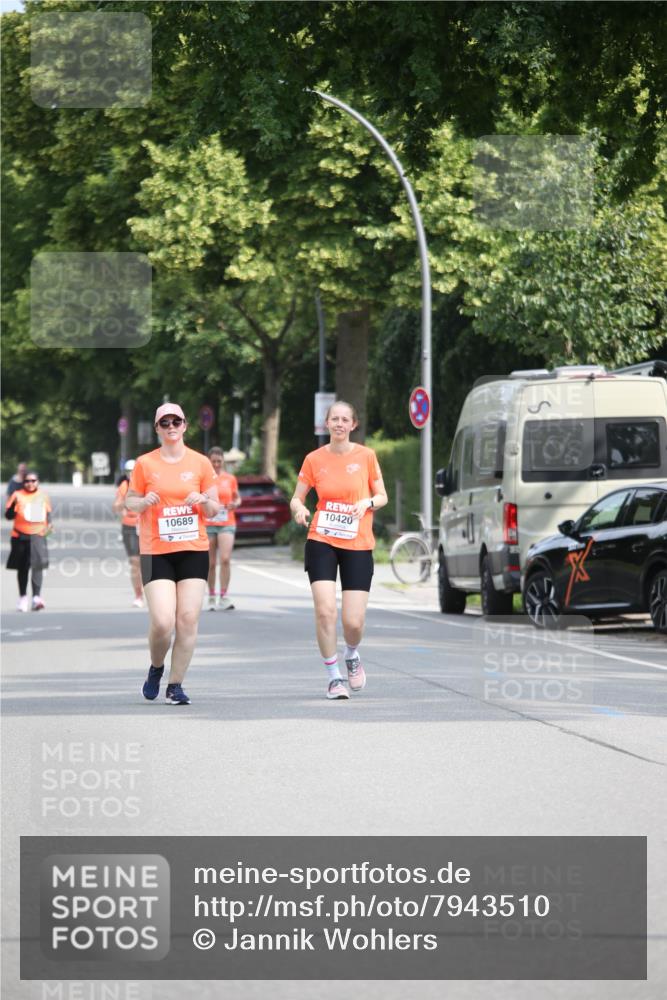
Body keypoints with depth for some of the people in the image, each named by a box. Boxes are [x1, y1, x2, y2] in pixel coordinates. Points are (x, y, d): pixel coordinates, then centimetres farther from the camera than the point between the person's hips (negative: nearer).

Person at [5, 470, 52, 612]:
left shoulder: (43, 496, 7)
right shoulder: (17, 495, -1)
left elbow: (48, 513, 19)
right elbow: (8, 515, -4)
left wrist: (49, 524, 2)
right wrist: (13, 504, -21)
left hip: (38, 536, 0)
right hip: (20, 536, 0)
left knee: (37, 565, -15)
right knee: (22, 568, 9)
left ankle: (37, 597, -19)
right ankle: (23, 597, 24)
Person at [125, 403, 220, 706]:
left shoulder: (200, 463, 5)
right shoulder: (145, 464, 3)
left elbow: (214, 510, 10)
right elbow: (129, 501, 10)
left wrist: (203, 501, -12)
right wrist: (144, 502, -12)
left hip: (194, 550, 2)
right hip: (156, 552, -2)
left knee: (188, 619, -5)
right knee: (162, 621, -12)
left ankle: (176, 685, 7)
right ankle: (156, 668, 18)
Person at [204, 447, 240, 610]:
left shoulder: (230, 479, 6)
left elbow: (237, 498, 16)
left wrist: (235, 504, -5)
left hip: (227, 524, 0)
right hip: (207, 525, 0)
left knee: (225, 559, -14)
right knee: (211, 563, 4)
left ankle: (223, 597, -10)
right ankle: (211, 597, 15)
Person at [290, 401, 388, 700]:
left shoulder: (366, 456, 0)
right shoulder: (314, 459, 2)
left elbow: (382, 497, 7)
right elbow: (296, 498, 7)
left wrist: (367, 502, -15)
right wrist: (299, 509, -16)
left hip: (358, 545, 0)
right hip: (321, 542, 0)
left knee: (354, 621, -6)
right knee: (325, 610, -16)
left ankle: (352, 656, 29)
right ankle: (333, 677, 0)